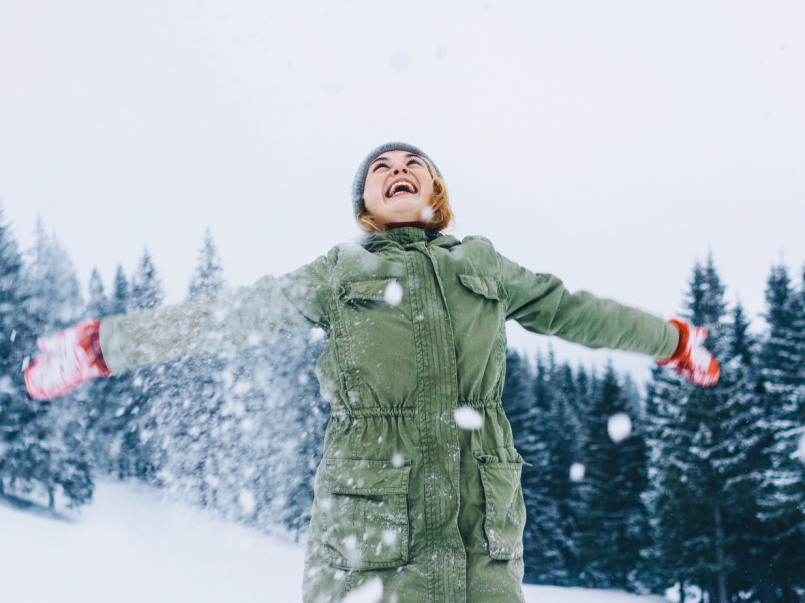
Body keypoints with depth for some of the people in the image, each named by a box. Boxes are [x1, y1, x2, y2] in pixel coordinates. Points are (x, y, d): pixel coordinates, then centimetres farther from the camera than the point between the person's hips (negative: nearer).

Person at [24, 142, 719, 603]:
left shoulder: (485, 265, 19)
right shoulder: (339, 273, 13)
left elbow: (569, 310, 28)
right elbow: (228, 317, 12)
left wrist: (673, 341, 37)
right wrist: (101, 345, 10)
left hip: (485, 531, 2)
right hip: (371, 526, -2)